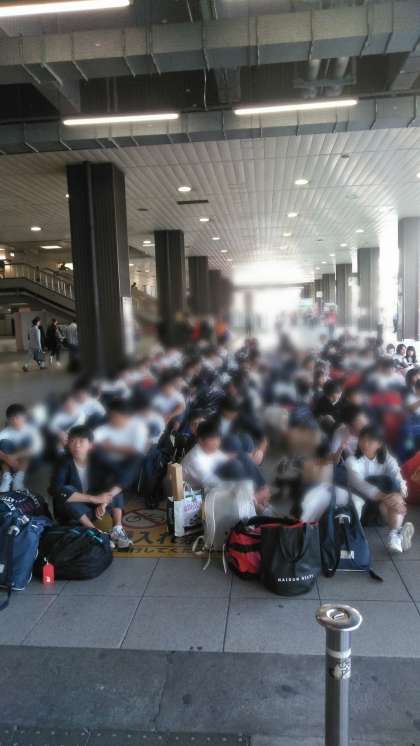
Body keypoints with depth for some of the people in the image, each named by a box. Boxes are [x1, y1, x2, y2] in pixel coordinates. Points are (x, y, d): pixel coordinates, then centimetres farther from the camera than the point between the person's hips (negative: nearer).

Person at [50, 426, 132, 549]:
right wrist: (94, 498, -39)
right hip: (71, 514, -3)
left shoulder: (97, 460, -12)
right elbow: (57, 491, -36)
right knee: (66, 495, -32)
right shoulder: (65, 463, -21)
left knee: (115, 489, -15)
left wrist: (104, 502, -32)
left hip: (94, 507, 3)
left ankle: (117, 529, -24)